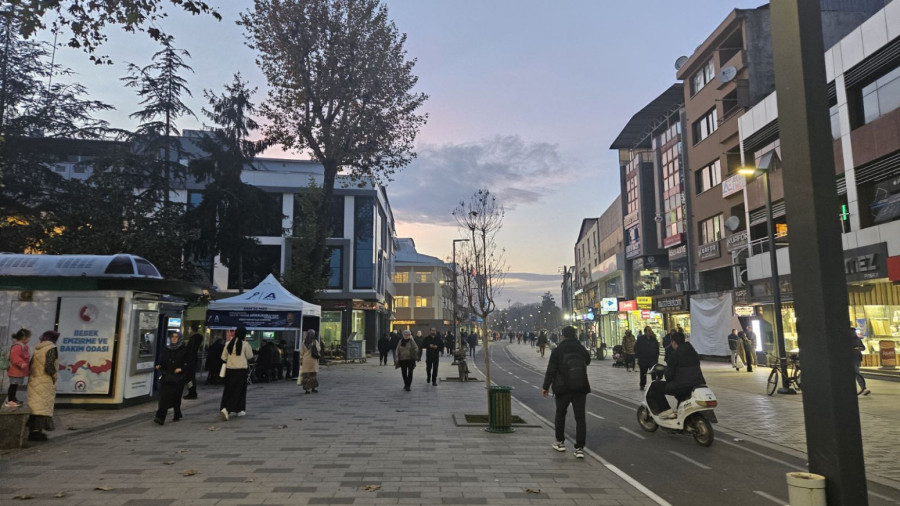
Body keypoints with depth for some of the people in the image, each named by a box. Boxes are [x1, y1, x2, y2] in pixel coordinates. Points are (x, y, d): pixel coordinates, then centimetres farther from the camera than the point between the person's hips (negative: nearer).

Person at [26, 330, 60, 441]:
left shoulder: (37, 349, 12)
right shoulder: (52, 349, -11)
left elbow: (31, 365, 14)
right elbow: (49, 366, -18)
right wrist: (54, 375, -4)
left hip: (34, 381, 7)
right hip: (45, 382, -7)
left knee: (34, 405, 13)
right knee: (43, 406, -4)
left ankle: (32, 430, 18)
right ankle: (37, 431, -5)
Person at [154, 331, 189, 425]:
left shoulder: (185, 350, 0)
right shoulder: (166, 349, 11)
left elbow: (189, 364, -2)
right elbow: (162, 361, 15)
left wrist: (181, 369, -16)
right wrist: (159, 366, -5)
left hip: (178, 378, -3)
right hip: (166, 377, 3)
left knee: (175, 398, 4)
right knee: (164, 396, -8)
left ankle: (177, 415, 22)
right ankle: (160, 417, -8)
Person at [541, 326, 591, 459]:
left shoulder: (557, 351, -9)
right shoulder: (582, 349, 1)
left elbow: (551, 371, -8)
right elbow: (588, 361, 23)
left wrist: (546, 387, 1)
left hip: (563, 388, -2)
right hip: (580, 388, 2)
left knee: (560, 415, 18)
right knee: (580, 418, 3)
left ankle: (560, 442, 26)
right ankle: (579, 448, -2)